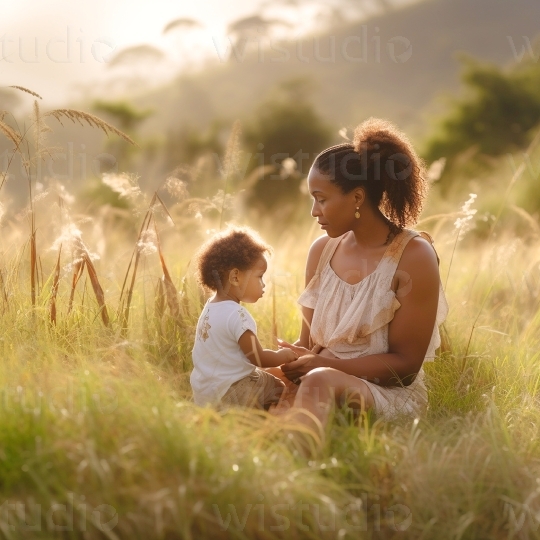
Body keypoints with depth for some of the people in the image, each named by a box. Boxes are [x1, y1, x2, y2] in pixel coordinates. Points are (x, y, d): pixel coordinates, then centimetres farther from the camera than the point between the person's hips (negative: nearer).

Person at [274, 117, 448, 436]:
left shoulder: (413, 256, -9)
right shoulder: (323, 250, 9)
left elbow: (405, 364, -9)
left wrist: (322, 364, -17)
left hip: (392, 397, -5)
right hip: (326, 394, 5)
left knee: (319, 382, -38)